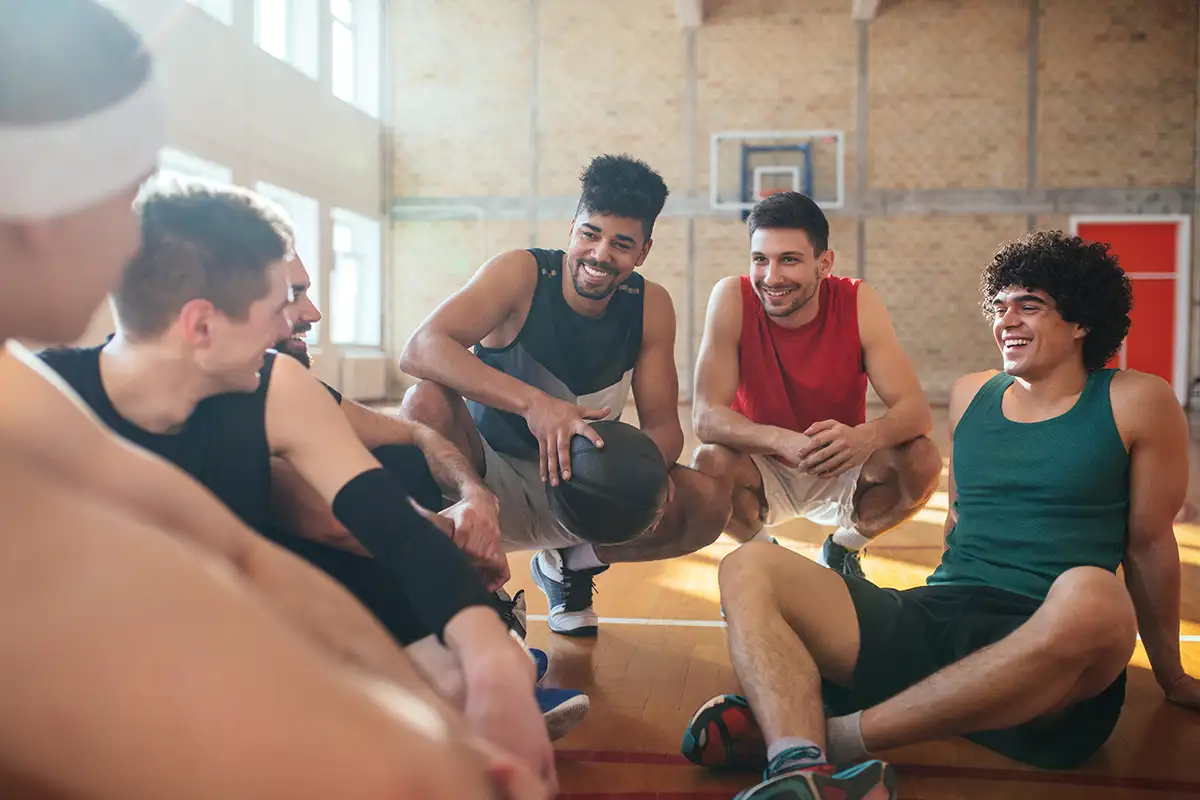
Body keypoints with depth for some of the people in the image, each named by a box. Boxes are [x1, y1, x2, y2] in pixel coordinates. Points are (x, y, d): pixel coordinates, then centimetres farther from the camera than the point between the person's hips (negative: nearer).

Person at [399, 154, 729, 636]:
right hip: (489, 482, -3)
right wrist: (532, 402, -45)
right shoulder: (522, 273, -16)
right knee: (428, 400, -32)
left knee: (704, 505, -20)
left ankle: (570, 564, 8)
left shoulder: (651, 306, -5)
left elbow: (662, 424, -5)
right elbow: (419, 350, -31)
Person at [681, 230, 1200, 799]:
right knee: (749, 569, -14)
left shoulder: (1136, 403, 6)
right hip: (932, 620, 4)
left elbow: (1150, 543, 9)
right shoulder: (970, 395, 17)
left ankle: (834, 735, -31)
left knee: (1092, 598, -40)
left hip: (1057, 654, -4)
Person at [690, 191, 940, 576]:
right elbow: (705, 415, -26)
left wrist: (865, 437, -45)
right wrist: (783, 441, -45)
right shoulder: (732, 298, -20)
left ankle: (843, 549, 7)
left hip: (841, 472, 1)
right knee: (709, 463, -31)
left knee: (922, 460, -24)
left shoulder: (858, 302, -17)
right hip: (762, 474, -1)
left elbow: (917, 409, -22)